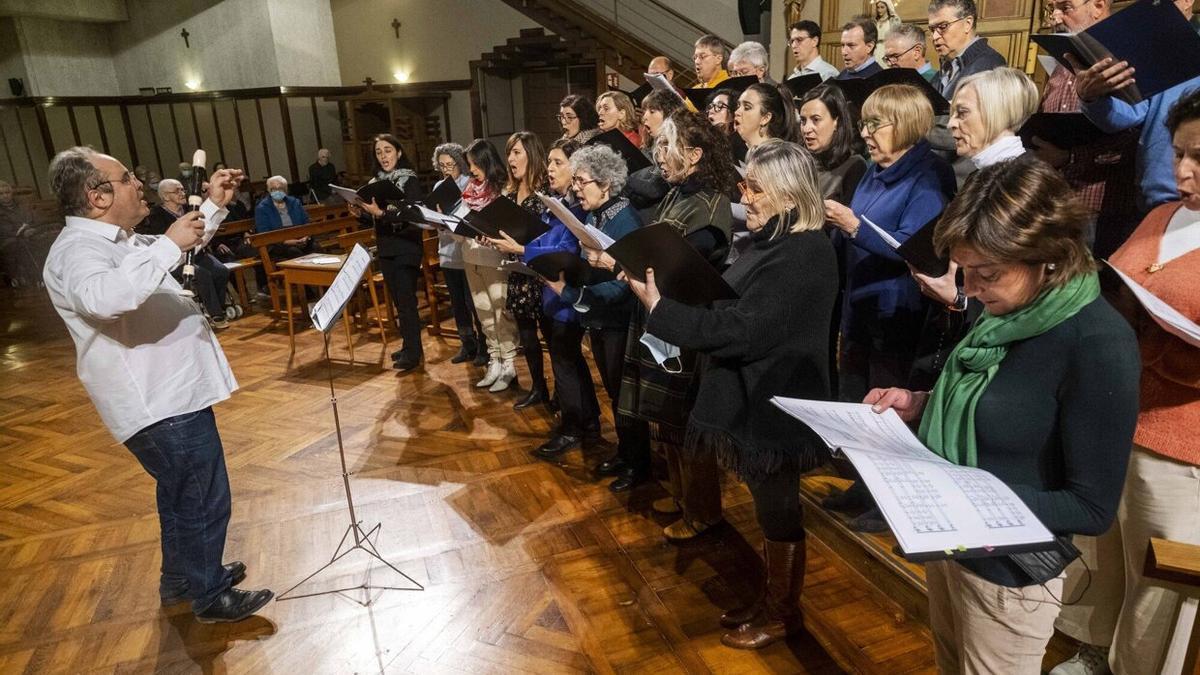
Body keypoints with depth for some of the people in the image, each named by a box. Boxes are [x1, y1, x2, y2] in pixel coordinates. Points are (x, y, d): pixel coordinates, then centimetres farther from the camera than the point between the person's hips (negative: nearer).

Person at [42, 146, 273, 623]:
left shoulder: (114, 241, 12)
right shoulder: (77, 250, -20)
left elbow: (184, 248, 28)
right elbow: (104, 297, -44)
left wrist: (214, 206, 16)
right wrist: (169, 244, -36)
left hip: (171, 392, 11)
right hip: (160, 403, -11)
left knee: (182, 494, 24)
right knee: (205, 500, 2)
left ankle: (181, 578, 42)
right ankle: (210, 595, 21)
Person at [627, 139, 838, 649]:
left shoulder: (803, 255, -22)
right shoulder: (774, 242, 10)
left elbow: (743, 330, -28)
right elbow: (730, 308, 10)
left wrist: (660, 309, -26)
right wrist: (671, 295, -3)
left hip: (776, 406, -9)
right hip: (754, 399, 9)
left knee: (779, 511, 9)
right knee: (768, 507, 21)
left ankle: (784, 613, 29)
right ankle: (770, 598, 38)